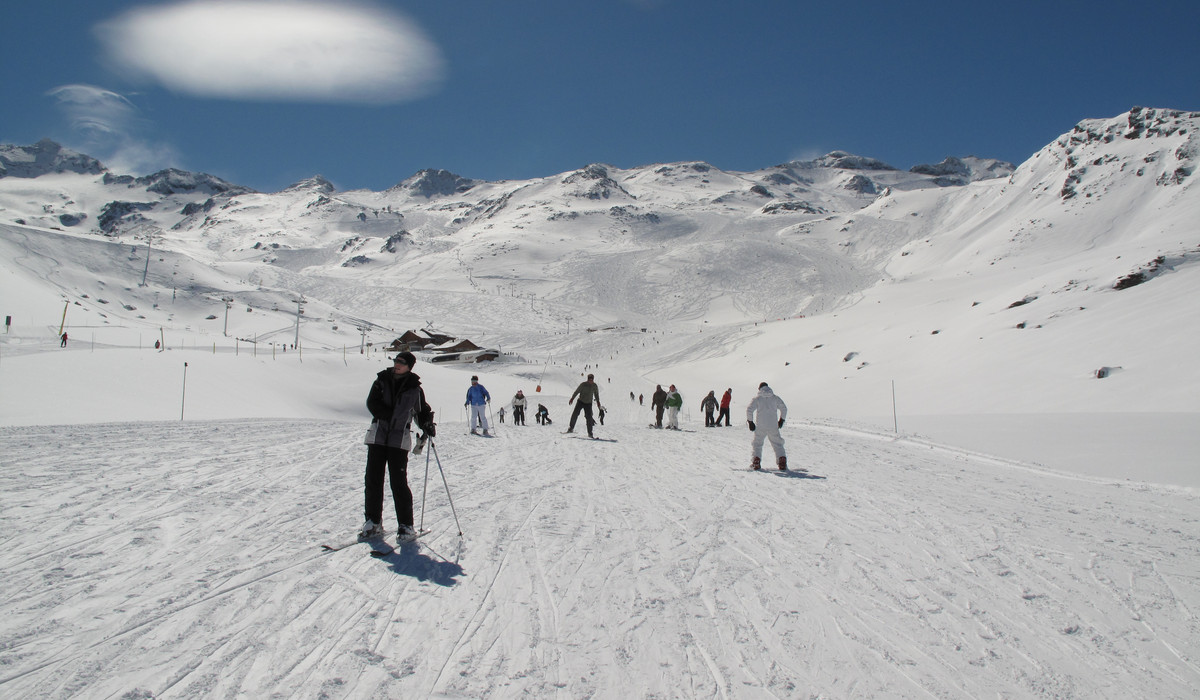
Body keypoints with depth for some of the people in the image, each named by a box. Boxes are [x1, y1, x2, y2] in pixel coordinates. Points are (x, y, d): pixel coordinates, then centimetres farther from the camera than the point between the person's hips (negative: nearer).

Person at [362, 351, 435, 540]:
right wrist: (390, 415, -16)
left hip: (399, 439, -2)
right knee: (373, 479, 2)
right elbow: (372, 403, -4)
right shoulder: (382, 381, 7)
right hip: (378, 436, 3)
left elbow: (422, 410, 14)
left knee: (399, 482, -6)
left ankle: (406, 525, 2)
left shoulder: (414, 388, 4)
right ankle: (373, 522, 13)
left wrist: (427, 425, -5)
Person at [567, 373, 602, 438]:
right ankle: (571, 428, 4)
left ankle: (590, 433, 1)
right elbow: (577, 391, -6)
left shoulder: (594, 386, -2)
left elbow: (596, 393, 13)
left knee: (589, 418, -5)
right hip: (581, 401, -1)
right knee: (575, 414, -11)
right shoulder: (583, 384, -11)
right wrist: (572, 398, -8)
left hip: (588, 403, 1)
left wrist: (598, 401, 18)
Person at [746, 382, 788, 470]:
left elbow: (749, 409, -9)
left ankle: (756, 462, -2)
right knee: (777, 444, 11)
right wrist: (781, 420, 22)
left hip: (760, 427, -1)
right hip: (773, 426, 2)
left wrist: (750, 422, -2)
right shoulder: (775, 398, 7)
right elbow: (784, 408, 11)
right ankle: (782, 462, -3)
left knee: (756, 443, 12)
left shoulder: (757, 399, 0)